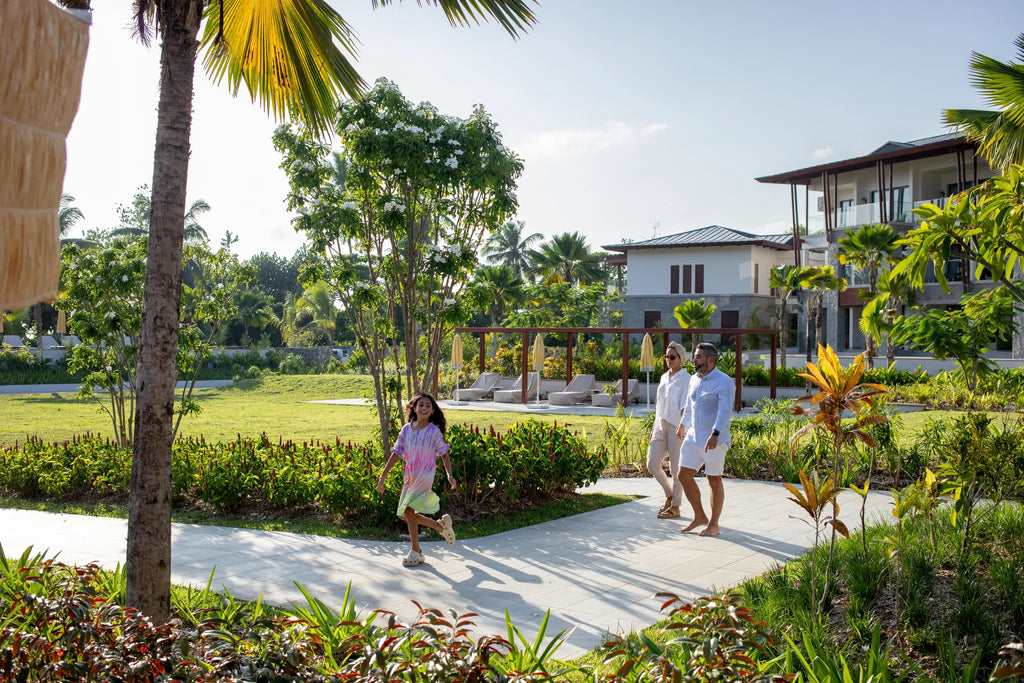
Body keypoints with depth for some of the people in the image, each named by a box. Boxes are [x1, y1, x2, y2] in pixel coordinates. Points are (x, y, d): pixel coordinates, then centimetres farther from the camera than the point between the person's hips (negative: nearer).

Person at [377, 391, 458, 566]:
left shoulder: (434, 431, -8)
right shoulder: (407, 429, 3)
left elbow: (444, 454, -2)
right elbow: (396, 453, 5)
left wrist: (449, 475, -14)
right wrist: (383, 476, 3)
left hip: (425, 475, -6)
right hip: (410, 475, 6)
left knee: (408, 510, -16)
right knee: (403, 515, 7)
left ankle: (415, 551, -2)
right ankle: (441, 525, 25)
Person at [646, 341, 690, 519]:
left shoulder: (685, 379, -6)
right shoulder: (664, 377, 16)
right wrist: (654, 428, 18)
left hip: (676, 426, -7)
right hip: (661, 425, 7)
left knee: (676, 467, -1)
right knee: (652, 464, 2)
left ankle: (675, 507, 10)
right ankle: (670, 495, 22)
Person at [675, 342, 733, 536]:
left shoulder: (724, 382, -12)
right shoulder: (694, 380, 11)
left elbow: (725, 411, -22)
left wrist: (715, 434, -34)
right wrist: (682, 425, 37)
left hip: (714, 440, -7)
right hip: (693, 437, 7)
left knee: (714, 480, 3)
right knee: (684, 476, 5)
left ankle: (714, 525, 14)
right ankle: (700, 517, 21)